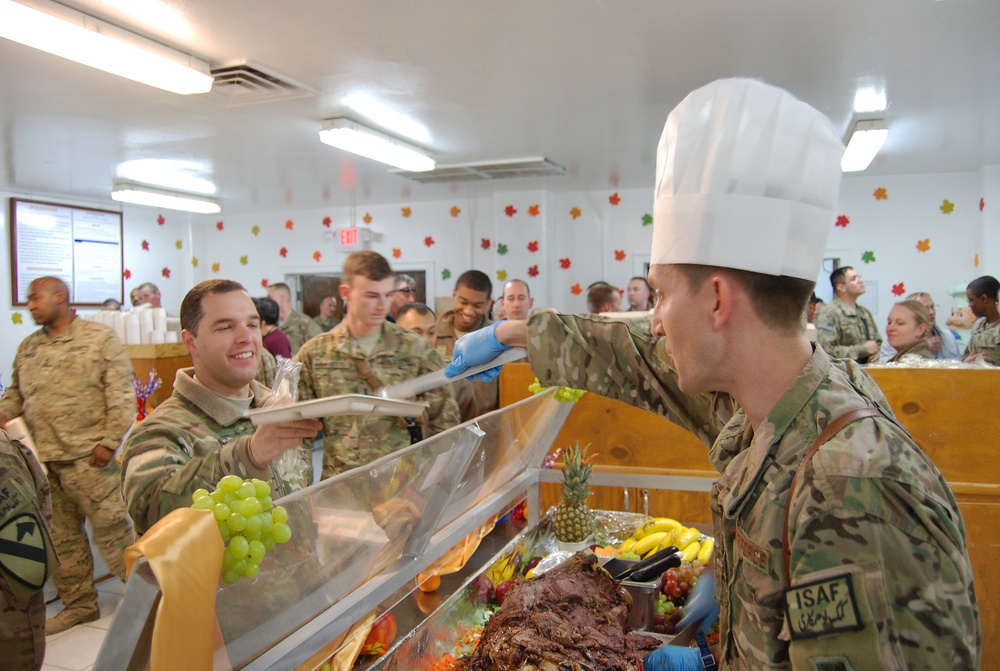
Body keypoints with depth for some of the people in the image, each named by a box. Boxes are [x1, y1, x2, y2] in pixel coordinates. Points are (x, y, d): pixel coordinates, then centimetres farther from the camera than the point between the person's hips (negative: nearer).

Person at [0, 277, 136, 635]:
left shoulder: (100, 338, -4)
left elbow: (120, 394, -9)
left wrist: (109, 441, -15)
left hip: (88, 458, -6)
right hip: (42, 460, 7)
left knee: (111, 530, -3)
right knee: (60, 537, 14)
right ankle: (79, 605, 27)